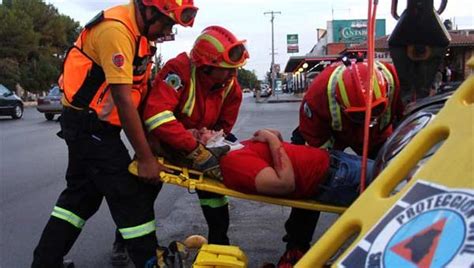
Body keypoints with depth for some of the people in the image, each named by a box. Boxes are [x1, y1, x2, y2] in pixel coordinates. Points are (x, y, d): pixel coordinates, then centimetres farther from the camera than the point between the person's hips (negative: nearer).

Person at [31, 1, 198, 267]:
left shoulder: (138, 29, 5)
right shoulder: (116, 30, -23)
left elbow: (139, 85, 6)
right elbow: (123, 100, -25)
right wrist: (146, 158, -21)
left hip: (89, 125, 10)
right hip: (90, 125, -10)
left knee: (82, 192, 17)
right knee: (130, 195, -3)